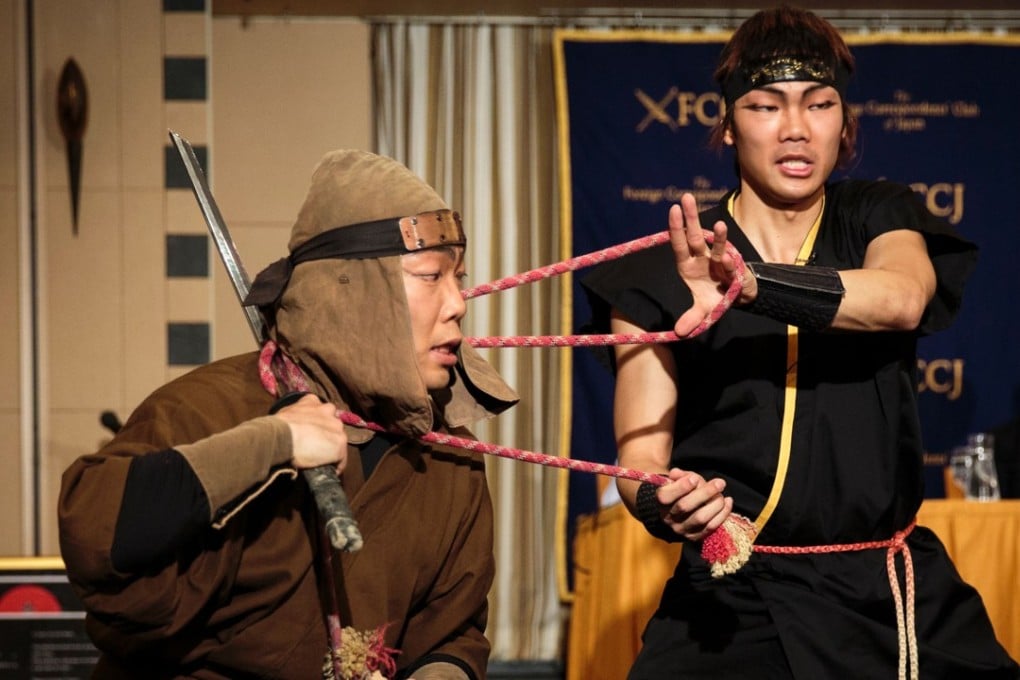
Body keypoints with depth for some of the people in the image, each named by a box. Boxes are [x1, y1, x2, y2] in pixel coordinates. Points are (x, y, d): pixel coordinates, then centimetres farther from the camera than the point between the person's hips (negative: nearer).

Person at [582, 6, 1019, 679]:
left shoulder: (880, 218, 6)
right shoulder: (661, 273, 1)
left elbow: (902, 297, -18)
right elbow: (640, 455, -3)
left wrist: (752, 285, -35)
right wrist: (661, 503, -28)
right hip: (732, 606, -2)